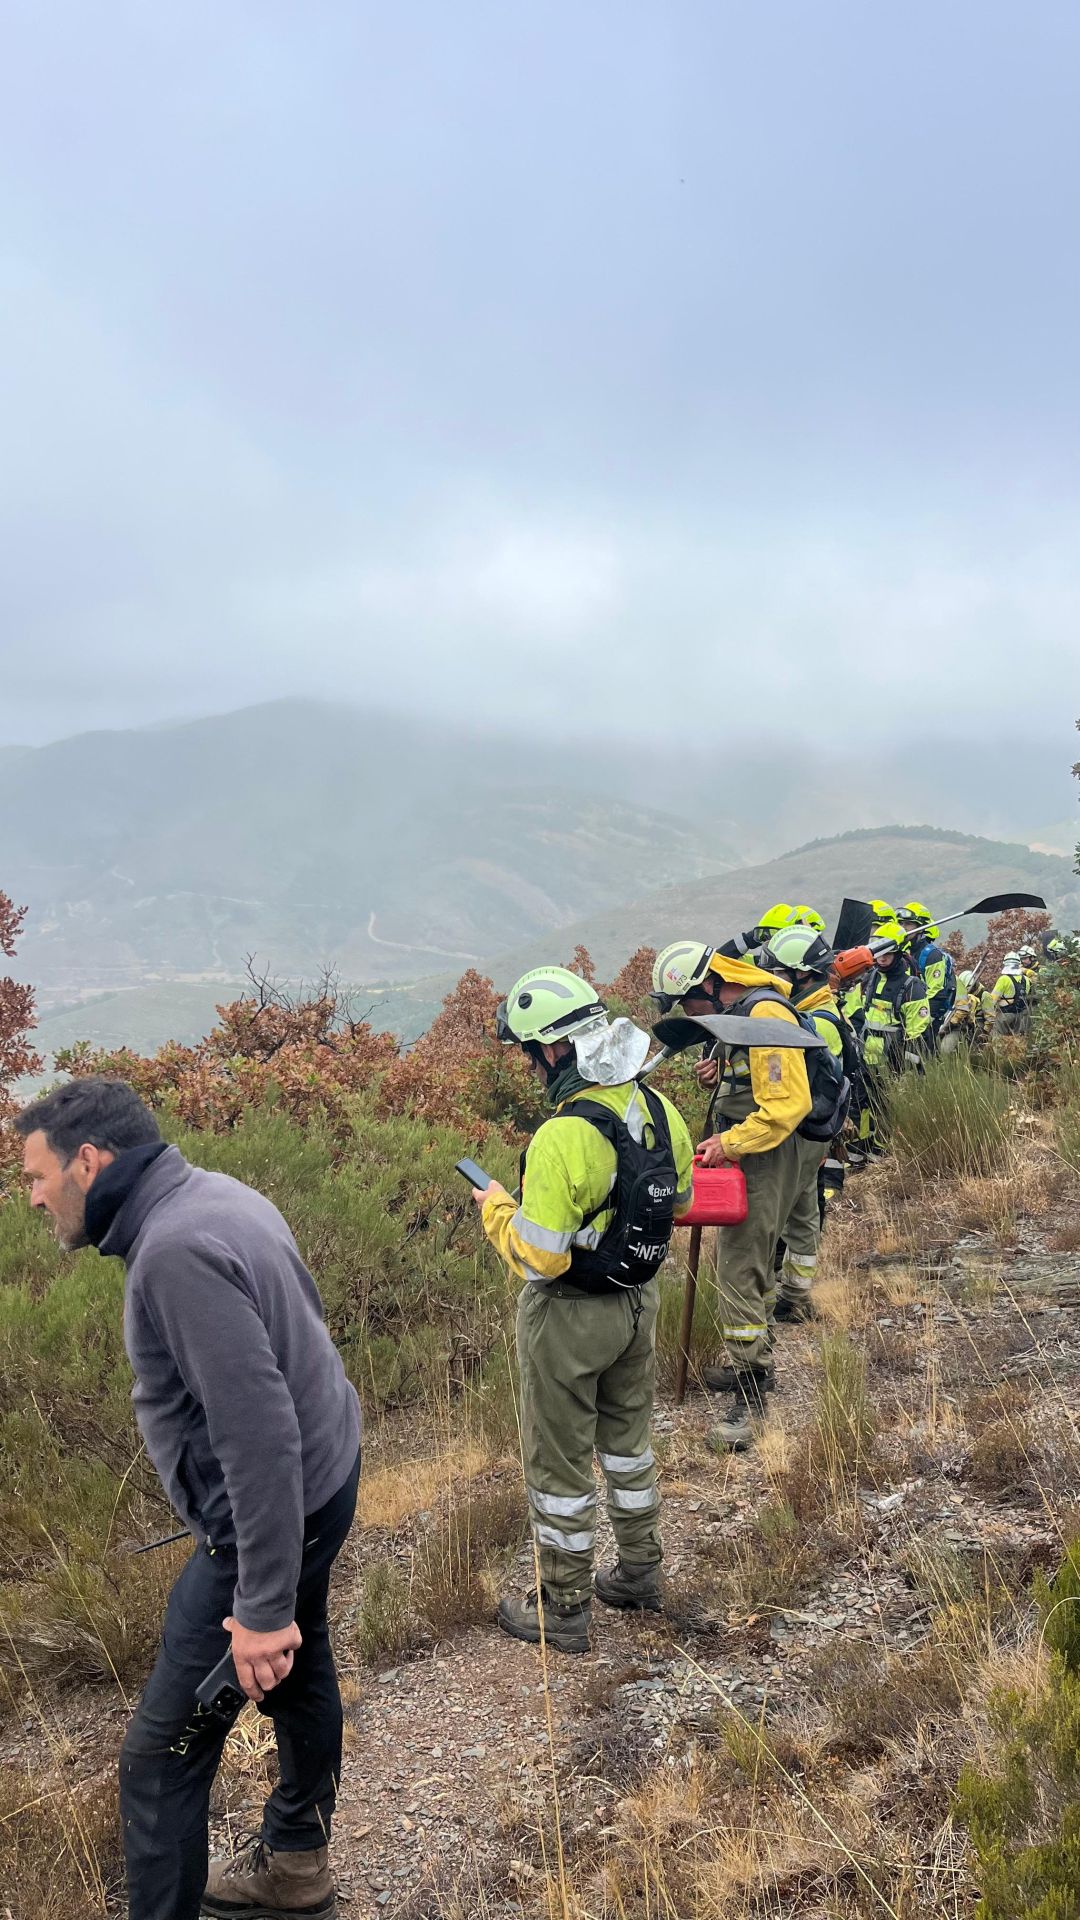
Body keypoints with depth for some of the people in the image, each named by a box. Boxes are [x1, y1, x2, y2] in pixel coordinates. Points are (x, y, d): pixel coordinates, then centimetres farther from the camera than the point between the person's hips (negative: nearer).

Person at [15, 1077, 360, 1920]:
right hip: (324, 1474, 10)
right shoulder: (219, 1194, 2)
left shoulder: (176, 1252, -28)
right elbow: (295, 1326, 14)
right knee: (298, 1674, 27)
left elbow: (258, 1431, -32)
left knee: (162, 1755, 2)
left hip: (270, 1511, -10)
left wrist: (263, 1607, -28)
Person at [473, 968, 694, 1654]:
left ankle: (563, 1609, 26)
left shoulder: (563, 1138, -31)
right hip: (639, 1298, 7)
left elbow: (537, 1258, -26)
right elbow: (678, 1197, 8)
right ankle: (642, 1570, 42)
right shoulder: (657, 1109, -7)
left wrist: (498, 1206, -10)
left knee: (560, 1461, 11)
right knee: (627, 1434, 26)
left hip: (572, 1315, -7)